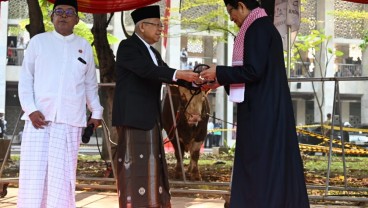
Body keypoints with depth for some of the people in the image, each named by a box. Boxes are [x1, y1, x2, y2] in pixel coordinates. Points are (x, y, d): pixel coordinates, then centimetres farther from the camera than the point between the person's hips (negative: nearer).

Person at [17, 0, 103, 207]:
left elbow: (90, 84, 20)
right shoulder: (38, 41, 7)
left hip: (70, 121, 1)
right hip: (39, 118, -1)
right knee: (33, 174, -5)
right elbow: (25, 79, 5)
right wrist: (30, 109, -6)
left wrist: (96, 112, 13)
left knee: (62, 176, -1)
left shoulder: (84, 46, 12)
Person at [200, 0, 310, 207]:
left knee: (260, 164, -5)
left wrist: (219, 72, -9)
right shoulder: (265, 26, 16)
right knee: (275, 162, 12)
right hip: (269, 108, 10)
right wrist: (222, 81, 18)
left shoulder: (257, 29, -14)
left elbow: (253, 71, -21)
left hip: (261, 111, -10)